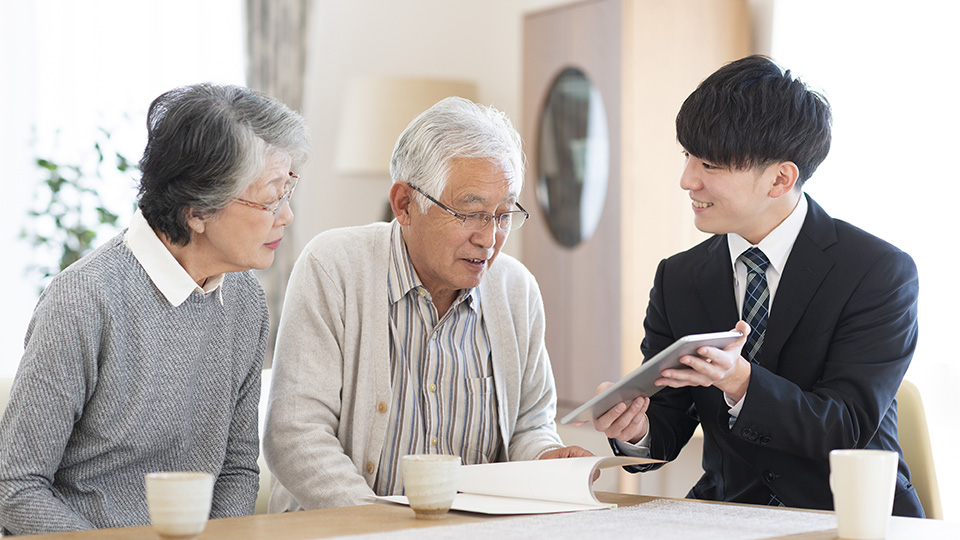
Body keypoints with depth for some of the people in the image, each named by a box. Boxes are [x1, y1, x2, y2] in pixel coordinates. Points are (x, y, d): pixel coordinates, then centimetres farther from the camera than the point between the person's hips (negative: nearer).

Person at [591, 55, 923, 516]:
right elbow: (668, 423, 6)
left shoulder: (882, 271, -8)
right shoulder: (676, 279, 5)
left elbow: (849, 428, -15)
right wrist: (636, 429, -18)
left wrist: (741, 383, -30)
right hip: (728, 510, 2)